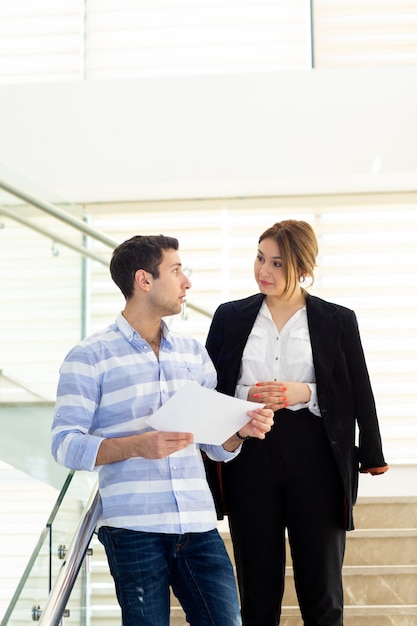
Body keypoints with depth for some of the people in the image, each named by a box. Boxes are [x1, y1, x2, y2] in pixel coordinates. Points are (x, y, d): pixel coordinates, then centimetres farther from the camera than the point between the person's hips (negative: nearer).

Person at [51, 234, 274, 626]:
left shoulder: (194, 354, 16)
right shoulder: (90, 357, 0)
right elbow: (65, 444, -7)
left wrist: (241, 430, -5)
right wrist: (137, 445, -20)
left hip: (199, 526, 4)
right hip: (133, 529, -4)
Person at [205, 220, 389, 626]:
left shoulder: (338, 321, 4)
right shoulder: (230, 317, 8)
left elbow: (357, 395, 3)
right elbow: (209, 389, 8)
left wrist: (305, 393, -12)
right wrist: (248, 396, -10)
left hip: (315, 459, -1)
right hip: (250, 457, 1)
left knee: (322, 592, 6)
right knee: (257, 590, 8)